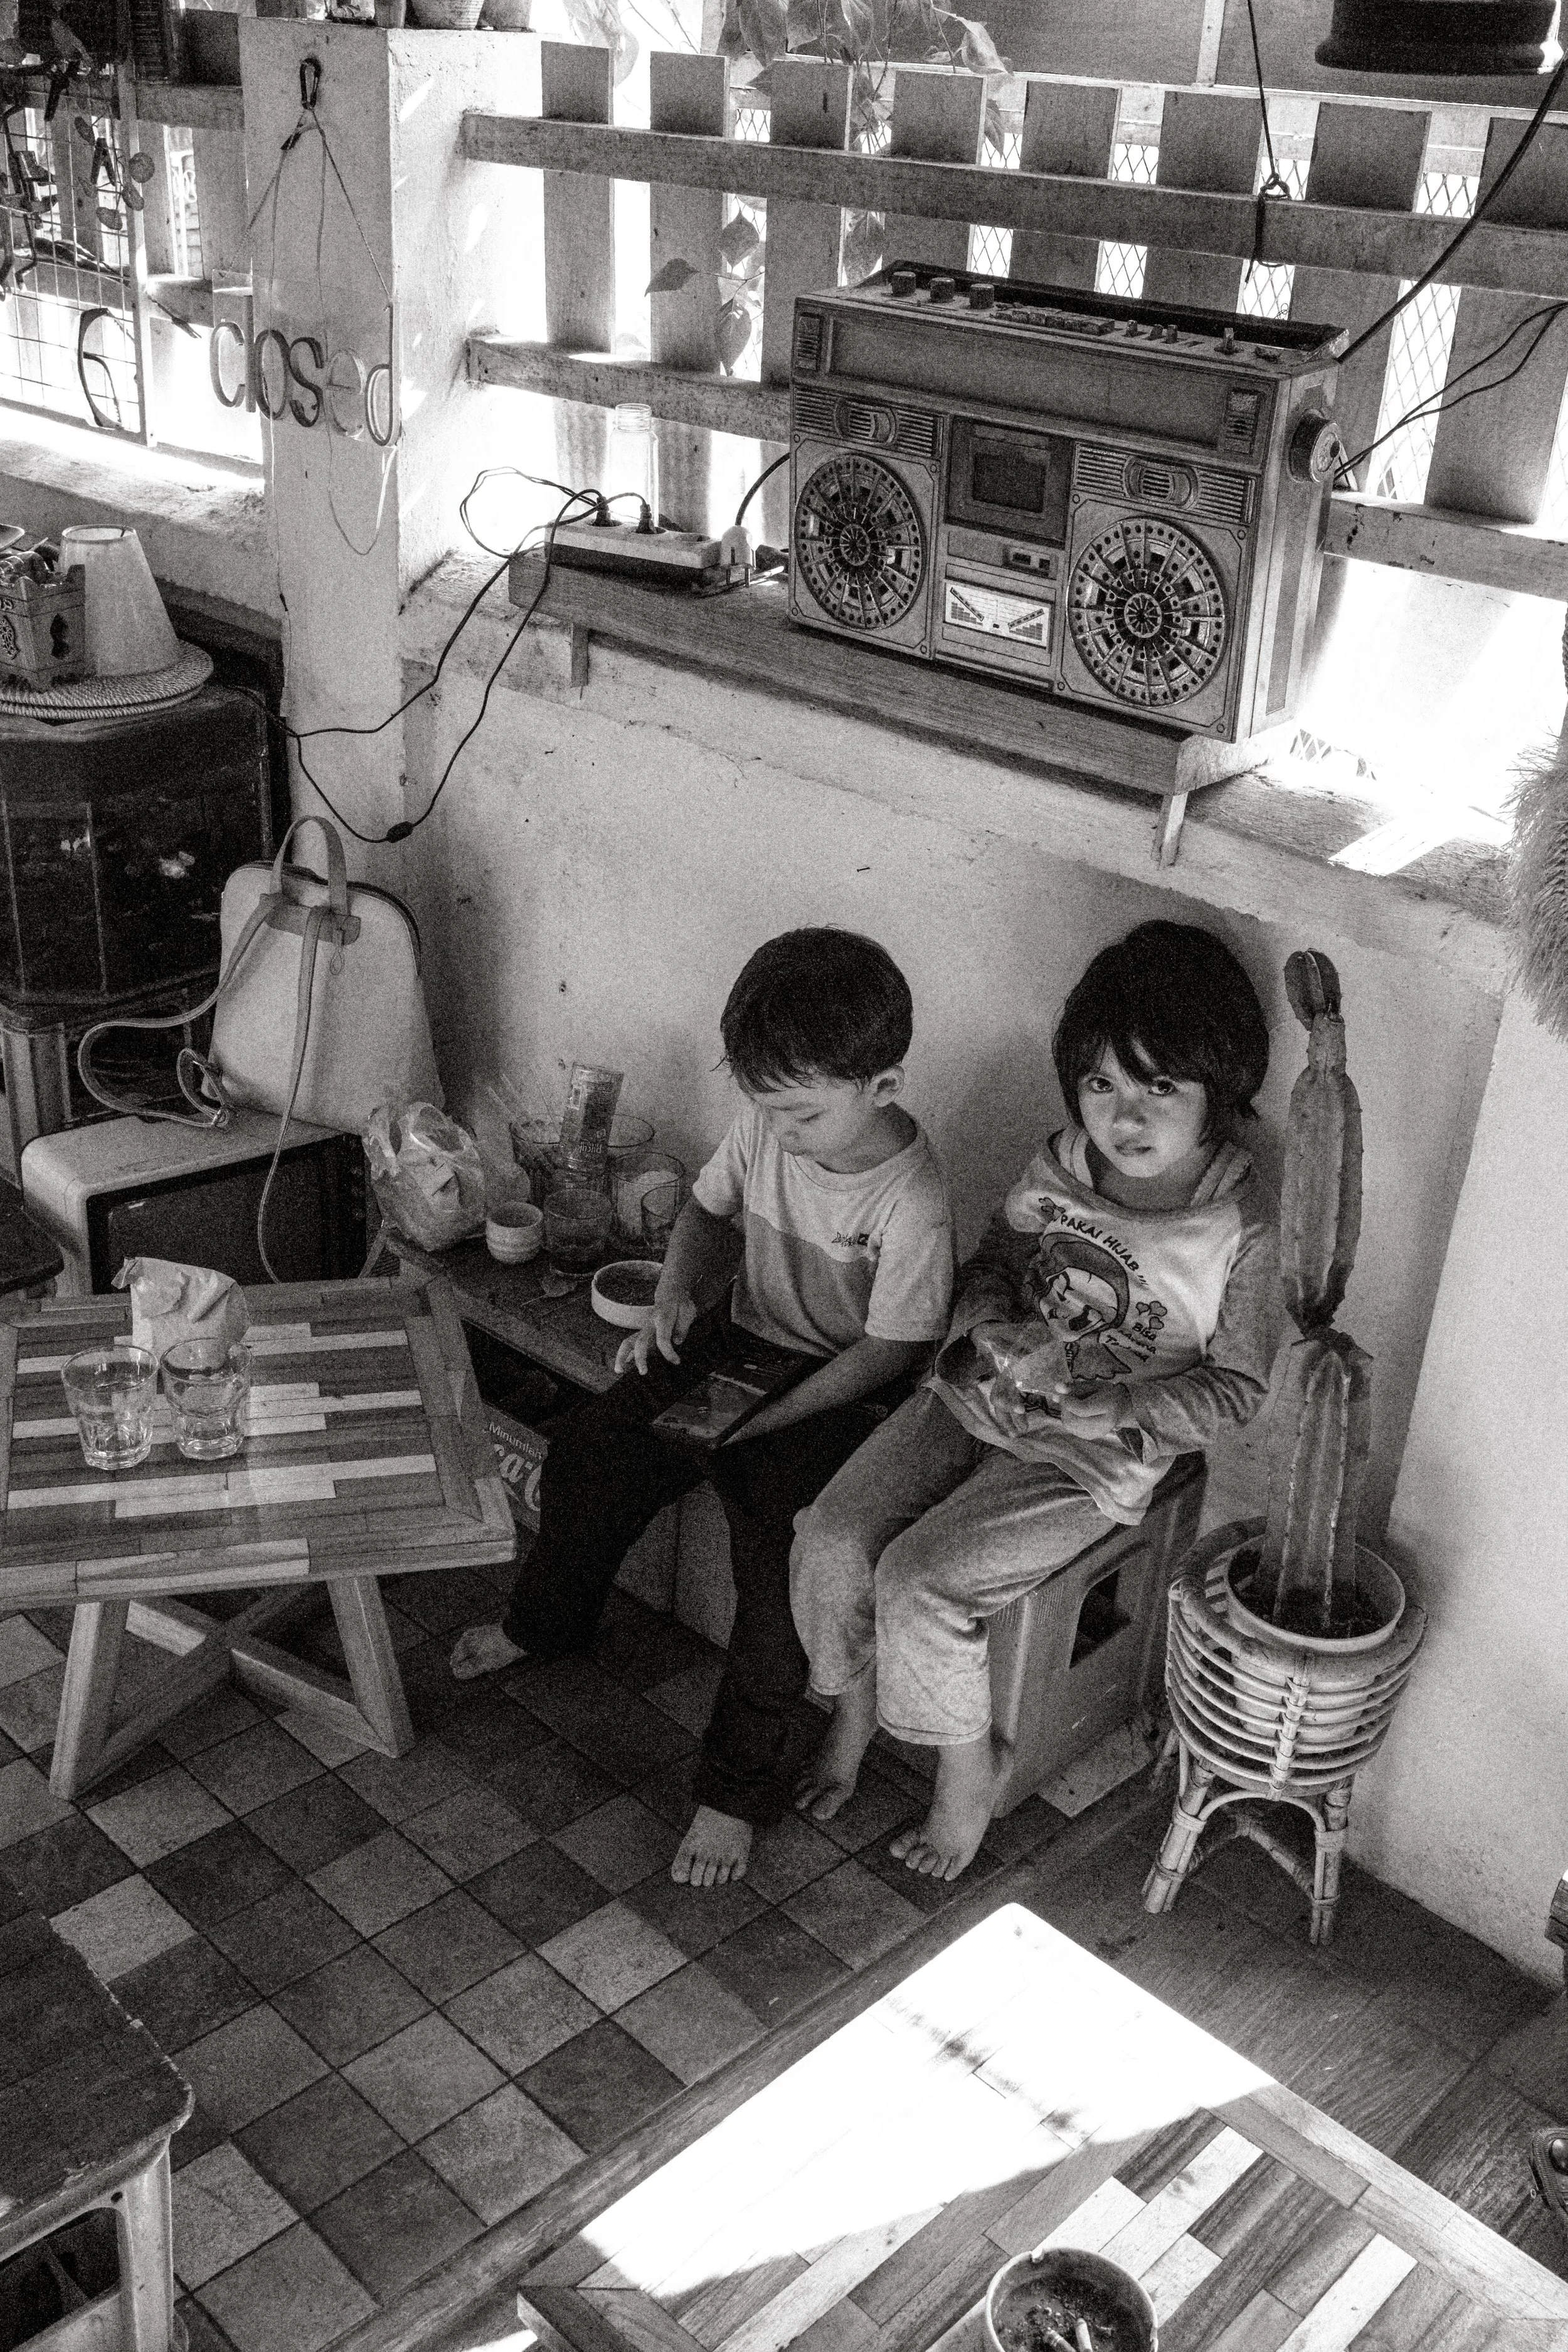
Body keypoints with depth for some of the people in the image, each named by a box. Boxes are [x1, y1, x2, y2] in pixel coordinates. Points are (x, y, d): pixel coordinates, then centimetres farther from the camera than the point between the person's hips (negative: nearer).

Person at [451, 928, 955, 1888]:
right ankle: (549, 1617, 28)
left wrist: (764, 1423, -25)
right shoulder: (768, 1126, -8)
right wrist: (676, 1294, -9)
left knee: (779, 1536, -26)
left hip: (844, 1393, -6)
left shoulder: (913, 1205, -26)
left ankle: (742, 1787, -8)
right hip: (749, 1339, 7)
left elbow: (889, 1351, -20)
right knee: (590, 1448, -4)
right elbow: (710, 1209, 11)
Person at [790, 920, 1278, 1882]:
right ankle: (853, 1718, 17)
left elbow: (1236, 1387, -8)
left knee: (917, 1584, -19)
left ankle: (969, 1771, 8)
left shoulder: (1243, 1229, -16)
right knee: (830, 1536, -10)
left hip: (1092, 1455, -5)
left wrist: (1110, 1404, -21)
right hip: (984, 1400, 5)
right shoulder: (1058, 1168, -2)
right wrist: (995, 1329, -11)